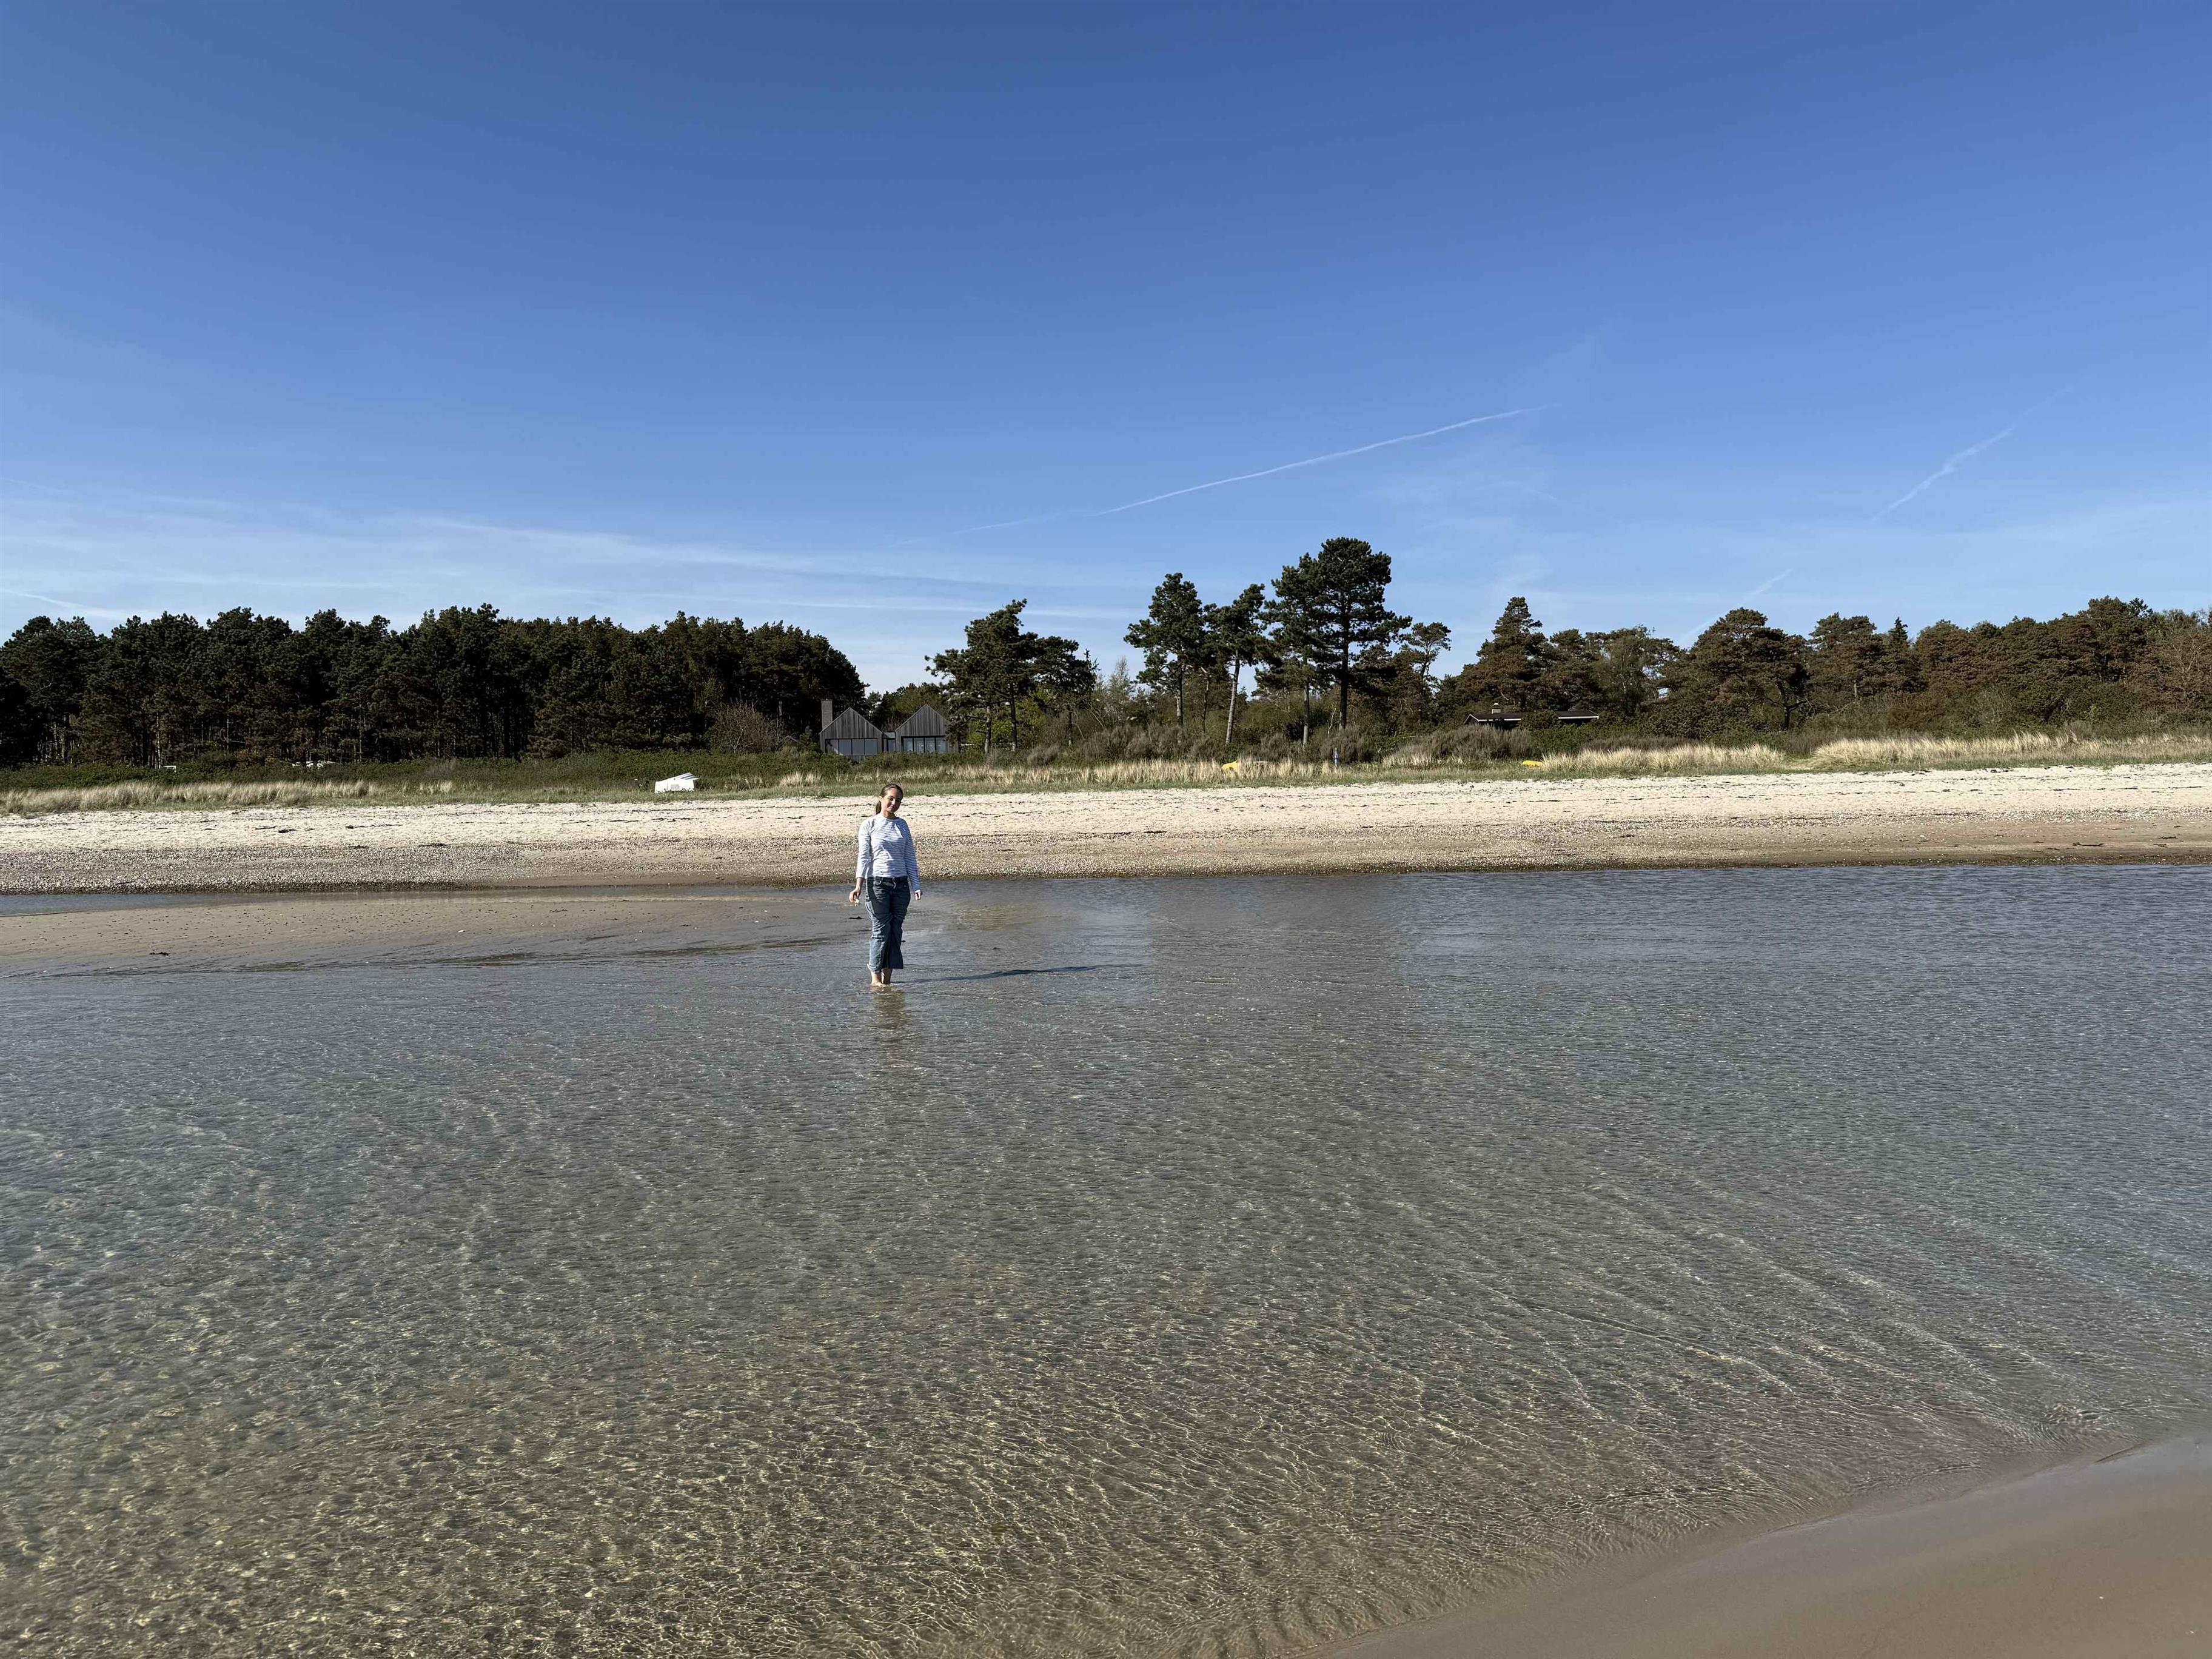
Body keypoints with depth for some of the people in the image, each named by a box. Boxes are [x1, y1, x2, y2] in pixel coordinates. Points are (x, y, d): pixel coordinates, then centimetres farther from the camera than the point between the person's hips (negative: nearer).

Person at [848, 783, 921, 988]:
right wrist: (858, 886, -12)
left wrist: (916, 885, 6)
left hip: (901, 884, 4)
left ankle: (887, 979, 9)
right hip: (878, 883, -4)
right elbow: (864, 858, -3)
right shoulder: (869, 826, 1)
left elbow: (910, 858, 13)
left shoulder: (902, 825, 12)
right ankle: (875, 978, 1)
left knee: (896, 931, 3)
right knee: (880, 930, -6)